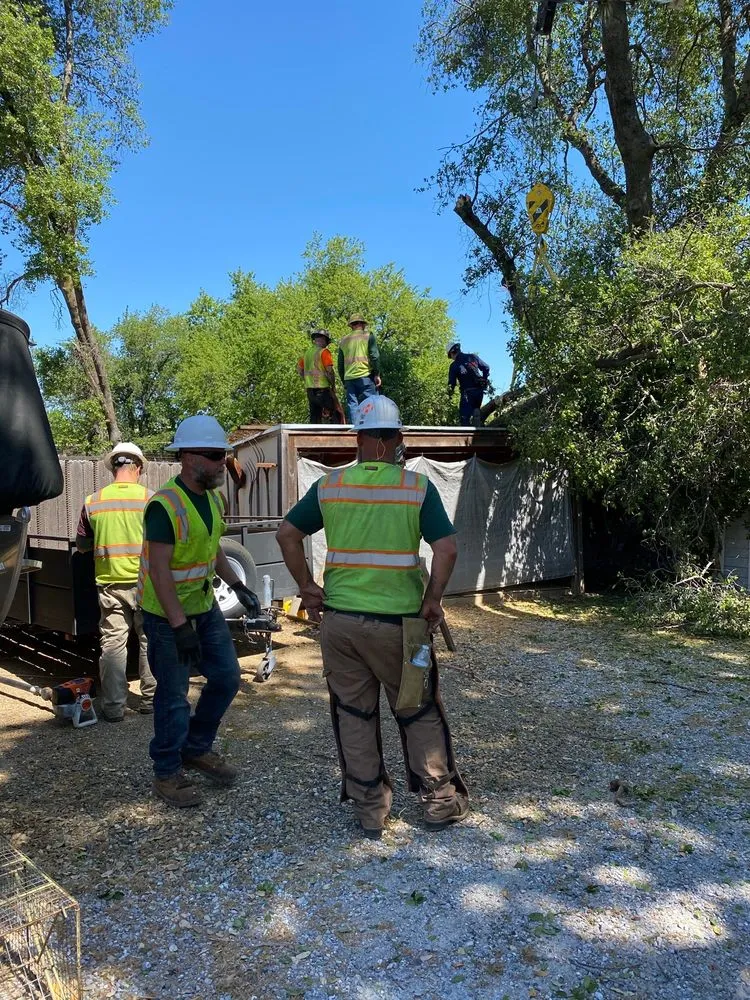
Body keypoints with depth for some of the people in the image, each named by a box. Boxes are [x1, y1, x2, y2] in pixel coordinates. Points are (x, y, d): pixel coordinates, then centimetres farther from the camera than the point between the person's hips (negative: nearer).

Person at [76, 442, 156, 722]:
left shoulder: (93, 502, -2)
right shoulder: (151, 499, -8)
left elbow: (81, 545, 9)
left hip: (110, 583, 1)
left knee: (112, 644, 8)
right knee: (149, 642, 12)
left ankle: (113, 706, 12)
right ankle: (150, 699, 21)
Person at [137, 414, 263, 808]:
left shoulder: (213, 499, 3)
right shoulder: (165, 505, -23)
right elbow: (158, 571, -25)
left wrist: (239, 586, 7)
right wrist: (180, 626, -28)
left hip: (205, 605, 8)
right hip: (167, 614, -8)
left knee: (227, 678, 11)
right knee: (174, 694, 2)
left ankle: (197, 749, 31)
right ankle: (167, 773, 21)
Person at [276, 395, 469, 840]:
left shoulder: (329, 486, 0)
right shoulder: (418, 487, -8)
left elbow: (287, 534, 4)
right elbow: (447, 549, -15)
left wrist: (307, 587, 10)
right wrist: (432, 601, -3)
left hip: (339, 620, 2)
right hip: (398, 623, -2)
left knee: (354, 715, 14)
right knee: (419, 712, 15)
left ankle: (370, 809, 26)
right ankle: (440, 801, 28)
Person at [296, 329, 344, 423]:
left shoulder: (307, 352, 15)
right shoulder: (323, 351, -7)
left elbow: (299, 368, 20)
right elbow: (329, 370, -13)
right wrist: (333, 386, -3)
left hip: (309, 388, 7)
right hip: (322, 388, -7)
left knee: (315, 415, 10)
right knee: (337, 413, -3)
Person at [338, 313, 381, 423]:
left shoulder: (344, 340, 18)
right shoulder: (368, 336, 4)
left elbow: (340, 364, 18)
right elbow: (374, 356, -7)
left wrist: (344, 382, 23)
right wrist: (377, 374, -4)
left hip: (349, 378, 4)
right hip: (366, 377, -4)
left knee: (353, 406, 4)